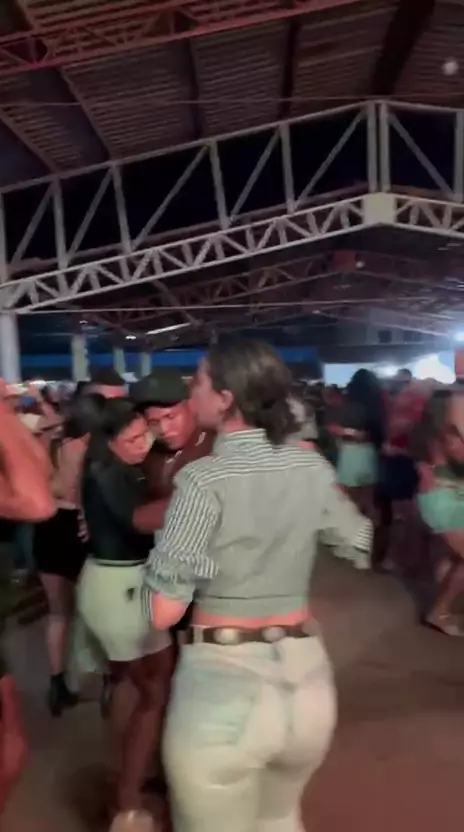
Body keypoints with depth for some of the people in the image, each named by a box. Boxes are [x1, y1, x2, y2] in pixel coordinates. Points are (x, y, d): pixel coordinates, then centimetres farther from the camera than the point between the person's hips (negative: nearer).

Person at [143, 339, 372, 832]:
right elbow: (361, 548, 13)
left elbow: (163, 613, -17)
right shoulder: (314, 468, -2)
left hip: (223, 685, -5)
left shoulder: (204, 479, -18)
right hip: (306, 680, 5)